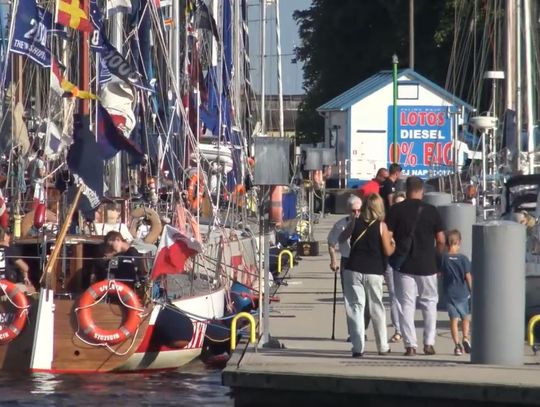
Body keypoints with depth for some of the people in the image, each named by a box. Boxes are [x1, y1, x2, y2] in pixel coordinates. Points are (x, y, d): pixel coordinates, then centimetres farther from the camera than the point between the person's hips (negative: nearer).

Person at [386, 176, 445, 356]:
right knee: (429, 302, 14)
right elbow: (440, 240, -1)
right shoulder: (431, 211, -2)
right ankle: (429, 343, 10)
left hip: (403, 265, -1)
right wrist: (438, 258, 15)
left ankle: (410, 344, -2)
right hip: (427, 265, 1)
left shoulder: (396, 210, -4)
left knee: (406, 304, 4)